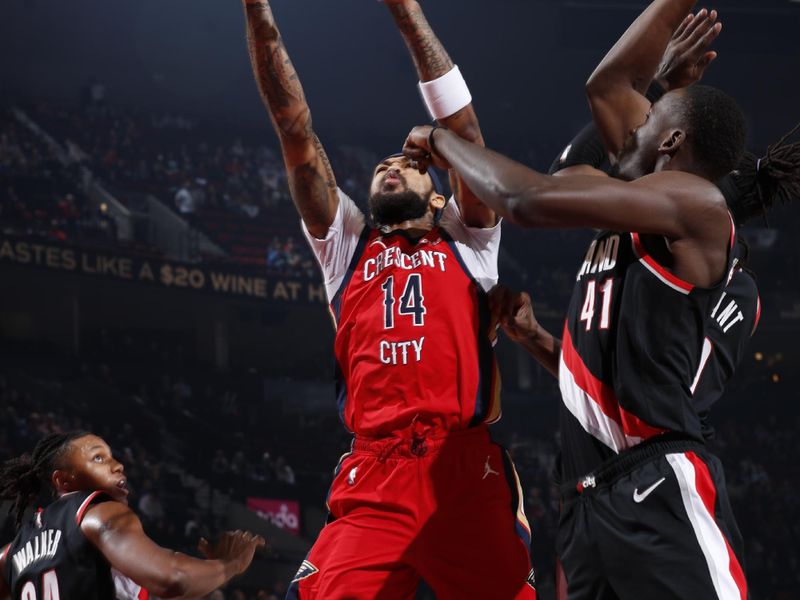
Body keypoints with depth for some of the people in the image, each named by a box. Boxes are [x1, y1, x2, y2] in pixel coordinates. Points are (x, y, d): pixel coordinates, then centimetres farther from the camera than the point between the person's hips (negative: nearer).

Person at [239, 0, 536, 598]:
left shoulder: (466, 244, 19)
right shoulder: (346, 246, 22)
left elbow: (460, 118, 10)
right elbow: (295, 128, 15)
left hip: (467, 479, 0)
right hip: (373, 483, 1)